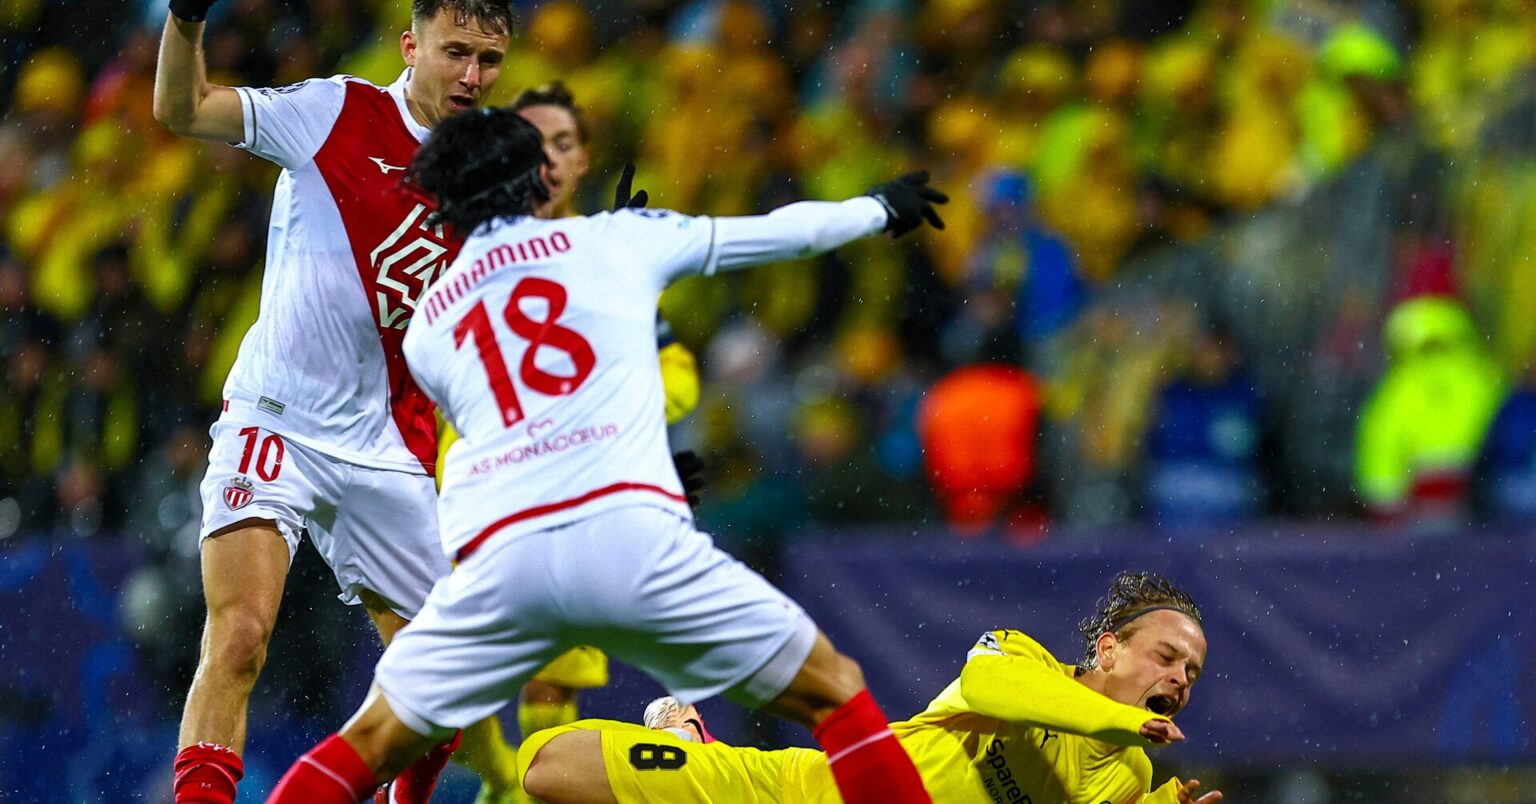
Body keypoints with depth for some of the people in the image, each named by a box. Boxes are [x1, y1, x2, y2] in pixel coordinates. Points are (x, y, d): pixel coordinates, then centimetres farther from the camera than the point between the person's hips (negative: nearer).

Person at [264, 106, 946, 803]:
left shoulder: (425, 329, 24)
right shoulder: (614, 239, 17)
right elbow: (784, 231, 26)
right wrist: (880, 208, 46)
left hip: (498, 556, 3)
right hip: (633, 535, -2)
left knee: (368, 748, 14)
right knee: (836, 696, 8)